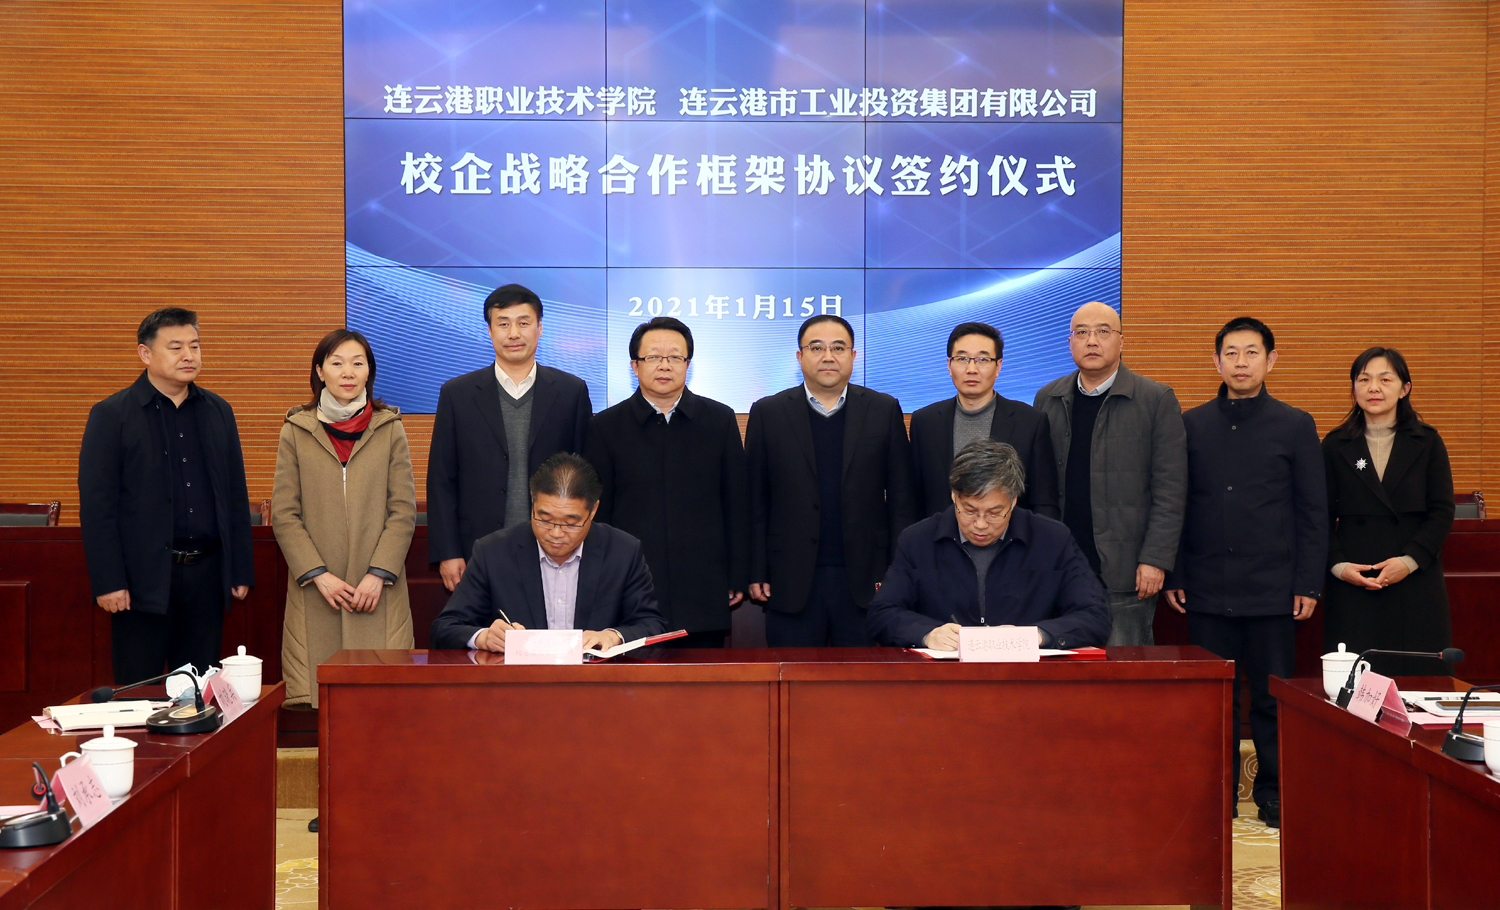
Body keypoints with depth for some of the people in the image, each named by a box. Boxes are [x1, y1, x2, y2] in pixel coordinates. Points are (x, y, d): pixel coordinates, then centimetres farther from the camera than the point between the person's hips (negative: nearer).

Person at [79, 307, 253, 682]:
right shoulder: (111, 415, -2)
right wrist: (108, 582, -12)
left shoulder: (219, 412, 11)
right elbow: (96, 505, -6)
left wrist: (241, 571, 9)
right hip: (143, 580, -4)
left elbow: (236, 496, 13)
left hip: (206, 573, 4)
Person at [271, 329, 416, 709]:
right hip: (315, 592, 0)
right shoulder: (296, 431, 7)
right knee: (317, 698, -4)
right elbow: (284, 515, 4)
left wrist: (378, 574, -8)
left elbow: (403, 511, 4)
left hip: (378, 591, 0)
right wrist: (318, 575, -7)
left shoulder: (389, 429, 7)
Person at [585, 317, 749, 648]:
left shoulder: (720, 420, 8)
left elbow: (736, 504, 9)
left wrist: (738, 578, 5)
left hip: (705, 593, 1)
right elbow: (597, 512, 5)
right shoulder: (605, 427, 5)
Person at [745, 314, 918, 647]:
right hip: (792, 584, 0)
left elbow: (901, 498, 5)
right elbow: (755, 502, 4)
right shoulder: (768, 413, 5)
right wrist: (756, 573, 0)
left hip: (865, 581, 0)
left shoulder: (885, 411, 5)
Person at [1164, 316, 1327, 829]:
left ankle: (1273, 795, 17)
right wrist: (1173, 575, 3)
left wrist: (1308, 584, -3)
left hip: (1272, 590, -1)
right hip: (1207, 589, 1)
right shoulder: (1191, 425, 8)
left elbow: (1313, 512, 3)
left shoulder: (1295, 426, 4)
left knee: (1271, 696, 4)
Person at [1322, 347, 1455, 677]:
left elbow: (1442, 512, 2)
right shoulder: (1336, 445, 6)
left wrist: (1410, 561, -11)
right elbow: (1322, 517, 5)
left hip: (1416, 582, 1)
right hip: (1352, 587, 0)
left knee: (1421, 675, 0)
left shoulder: (1427, 442, 7)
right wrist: (1339, 565, -9)